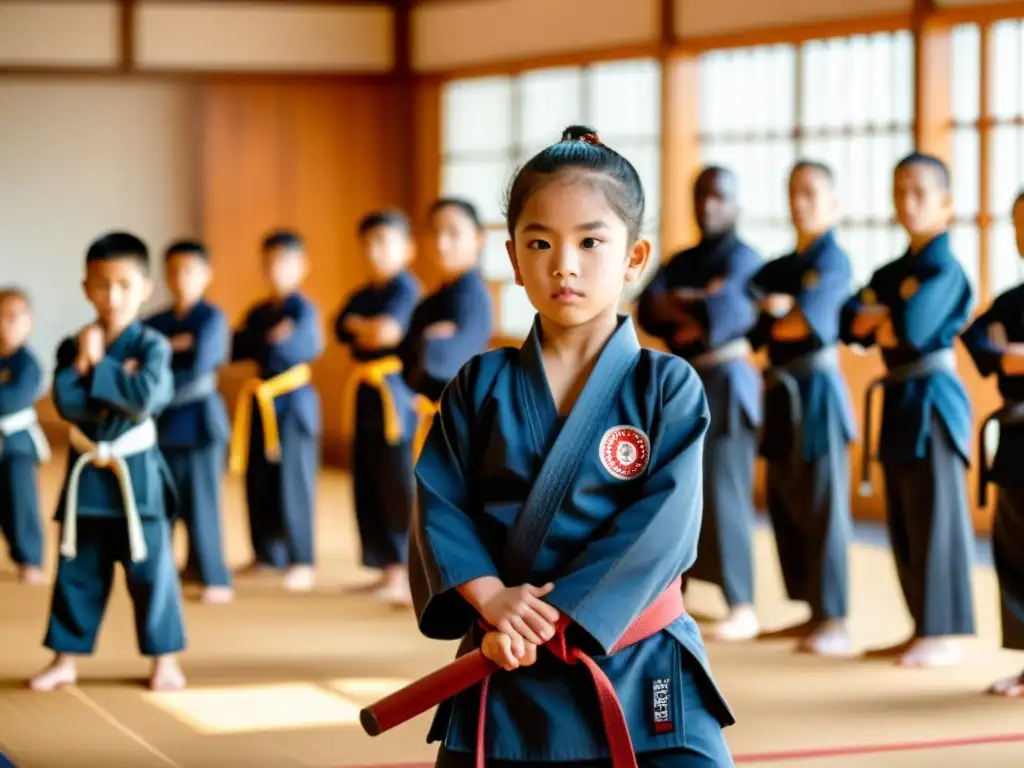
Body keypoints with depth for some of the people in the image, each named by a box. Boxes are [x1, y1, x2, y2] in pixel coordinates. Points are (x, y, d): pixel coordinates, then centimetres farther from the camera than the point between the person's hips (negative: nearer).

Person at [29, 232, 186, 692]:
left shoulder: (152, 346, -7)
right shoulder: (73, 347, 2)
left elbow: (146, 398, -23)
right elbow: (66, 402, -12)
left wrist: (96, 369, -15)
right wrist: (116, 380, -18)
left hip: (136, 473, -3)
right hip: (86, 472, 3)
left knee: (150, 569, 2)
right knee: (77, 571, 9)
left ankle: (164, 660, 13)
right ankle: (65, 660, 19)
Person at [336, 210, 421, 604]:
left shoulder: (405, 288, -7)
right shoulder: (363, 295, 18)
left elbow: (390, 328, -19)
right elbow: (342, 327, 6)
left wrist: (360, 325, -2)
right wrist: (369, 327, -10)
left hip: (395, 395, -9)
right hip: (365, 395, 9)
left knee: (399, 487, -10)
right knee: (368, 487, 10)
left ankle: (407, 573, -7)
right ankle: (389, 568, 17)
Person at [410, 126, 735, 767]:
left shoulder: (667, 388, -3)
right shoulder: (481, 386, 4)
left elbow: (662, 526, -12)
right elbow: (440, 507, -1)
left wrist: (551, 621, -18)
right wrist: (490, 597, -19)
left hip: (639, 672, -2)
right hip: (505, 675, 2)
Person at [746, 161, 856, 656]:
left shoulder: (832, 261, -7)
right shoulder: (782, 266, 17)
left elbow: (808, 319, -20)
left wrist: (765, 318, -3)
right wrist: (771, 306, -13)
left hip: (816, 393, -8)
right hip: (782, 395, 8)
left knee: (821, 509, -7)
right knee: (785, 507, 11)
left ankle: (834, 624, -4)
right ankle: (812, 614, 20)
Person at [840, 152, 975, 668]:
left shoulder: (945, 270, -9)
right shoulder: (892, 272, 16)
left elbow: (912, 327, -22)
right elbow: (851, 323, 6)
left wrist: (877, 315, -5)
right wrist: (882, 316, -13)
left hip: (931, 401, -8)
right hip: (899, 401, 8)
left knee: (934, 520, -5)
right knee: (904, 524, 12)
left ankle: (943, 635, 1)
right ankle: (923, 628, 20)